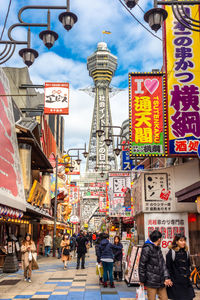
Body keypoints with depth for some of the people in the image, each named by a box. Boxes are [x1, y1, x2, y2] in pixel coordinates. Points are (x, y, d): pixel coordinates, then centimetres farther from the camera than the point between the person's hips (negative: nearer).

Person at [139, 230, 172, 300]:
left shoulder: (158, 248, 13)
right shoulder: (147, 248, -12)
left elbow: (163, 263, 11)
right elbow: (142, 265, -11)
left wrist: (166, 277, 0)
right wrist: (142, 280, -9)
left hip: (161, 281, 8)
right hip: (151, 281, -7)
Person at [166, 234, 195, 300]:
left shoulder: (186, 252, 9)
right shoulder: (171, 252, -9)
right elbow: (168, 267, -8)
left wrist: (188, 274, 11)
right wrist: (170, 279, -10)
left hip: (186, 281, 5)